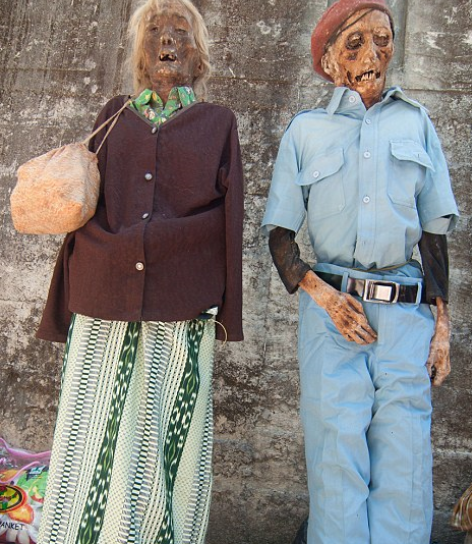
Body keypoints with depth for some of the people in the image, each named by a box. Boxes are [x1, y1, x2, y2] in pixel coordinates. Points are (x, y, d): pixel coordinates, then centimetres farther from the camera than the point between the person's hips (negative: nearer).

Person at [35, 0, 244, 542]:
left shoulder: (218, 122, 12)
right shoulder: (115, 115, 17)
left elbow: (227, 213, 8)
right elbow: (82, 209, 16)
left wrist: (222, 307, 1)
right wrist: (68, 303, 11)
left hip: (181, 312, -1)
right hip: (102, 308, 2)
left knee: (167, 446, 3)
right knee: (92, 443, 3)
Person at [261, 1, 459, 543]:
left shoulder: (415, 123, 14)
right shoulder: (307, 129, 10)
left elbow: (433, 231, 14)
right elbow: (280, 234, 8)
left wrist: (441, 321, 7)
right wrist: (319, 291, -9)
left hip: (407, 314, 2)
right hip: (332, 311, -1)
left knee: (404, 466, 2)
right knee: (338, 461, 1)